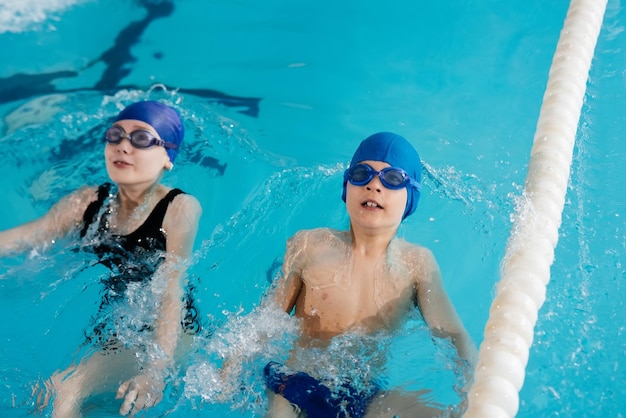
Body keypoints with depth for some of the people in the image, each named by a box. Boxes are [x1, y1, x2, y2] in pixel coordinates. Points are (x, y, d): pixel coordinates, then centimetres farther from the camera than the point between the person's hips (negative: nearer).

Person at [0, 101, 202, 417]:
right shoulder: (87, 202, 2)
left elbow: (172, 289, -23)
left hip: (163, 336, -6)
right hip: (107, 335, 6)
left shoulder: (179, 208, -14)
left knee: (67, 390, -25)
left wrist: (156, 369, -35)